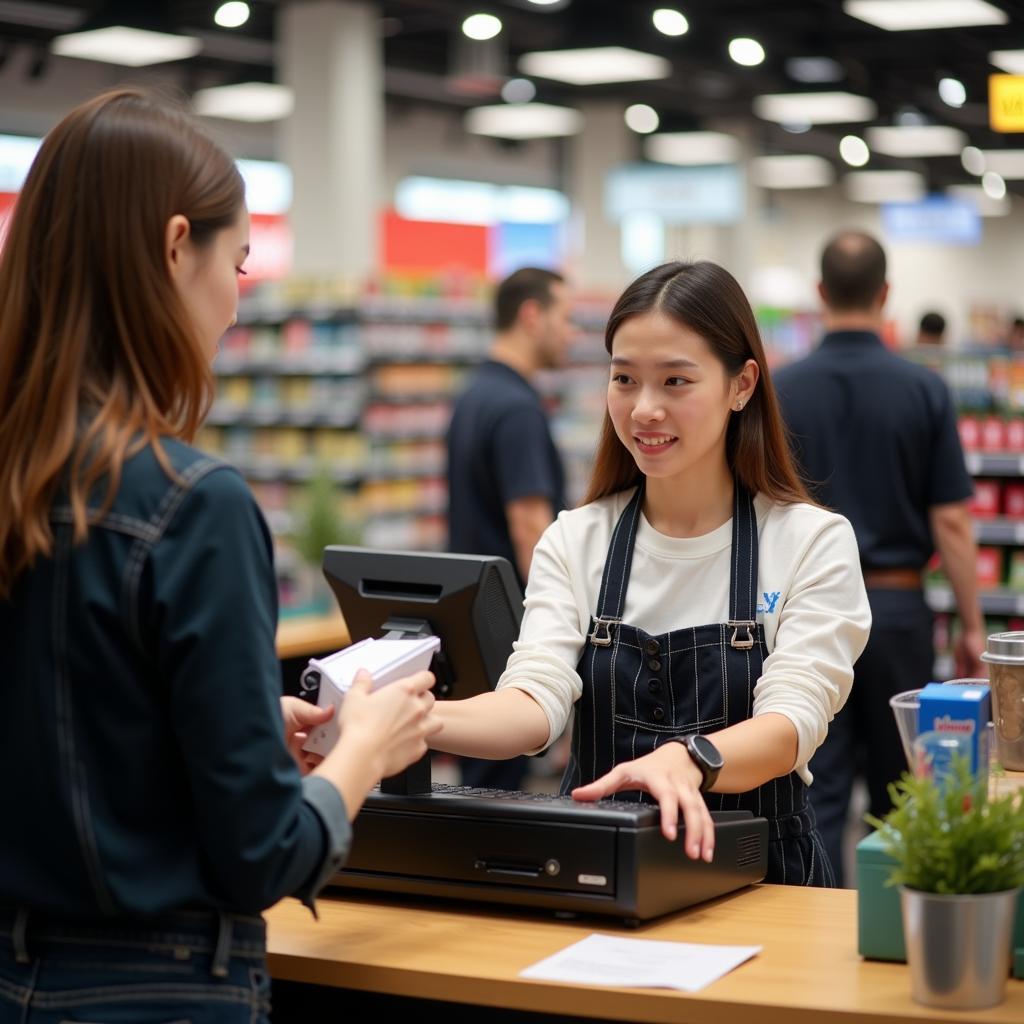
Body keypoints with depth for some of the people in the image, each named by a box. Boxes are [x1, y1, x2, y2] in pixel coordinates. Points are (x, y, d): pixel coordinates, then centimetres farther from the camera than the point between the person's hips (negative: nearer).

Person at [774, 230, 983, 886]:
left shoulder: (782, 390, -3)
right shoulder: (924, 390, -5)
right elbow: (950, 521, -5)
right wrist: (973, 628, 3)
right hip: (898, 609, 0)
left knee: (818, 795, 0)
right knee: (901, 795, 16)